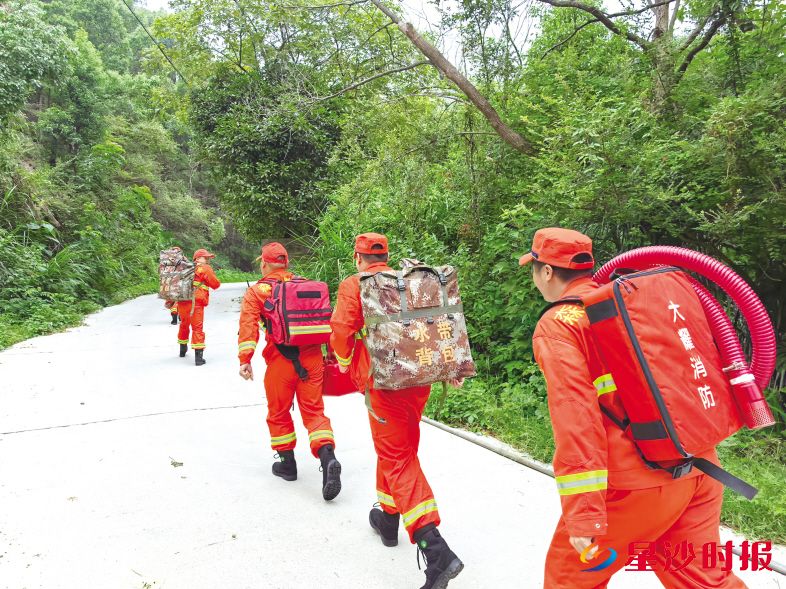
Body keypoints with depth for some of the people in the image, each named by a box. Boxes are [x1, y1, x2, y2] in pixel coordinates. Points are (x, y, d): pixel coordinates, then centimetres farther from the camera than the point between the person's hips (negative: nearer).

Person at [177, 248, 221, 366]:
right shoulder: (205, 269, 1)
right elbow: (216, 285, 1)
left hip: (182, 302, 6)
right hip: (195, 303, -6)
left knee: (184, 325, 25)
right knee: (197, 328, -4)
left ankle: (183, 349, 44)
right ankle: (198, 356, -11)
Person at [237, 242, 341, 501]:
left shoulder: (257, 292, 2)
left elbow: (248, 326, -11)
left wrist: (244, 359, -14)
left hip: (281, 361, -3)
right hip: (312, 358, 3)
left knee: (279, 413, 17)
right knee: (314, 411, 8)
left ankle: (288, 464, 28)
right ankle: (328, 458, -14)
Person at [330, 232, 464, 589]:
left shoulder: (354, 286, -4)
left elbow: (341, 332, -9)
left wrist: (346, 363, 10)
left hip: (384, 385, -6)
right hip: (419, 381, 6)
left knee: (398, 460, -3)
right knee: (396, 450, 24)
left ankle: (435, 550, -15)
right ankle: (388, 519, 40)